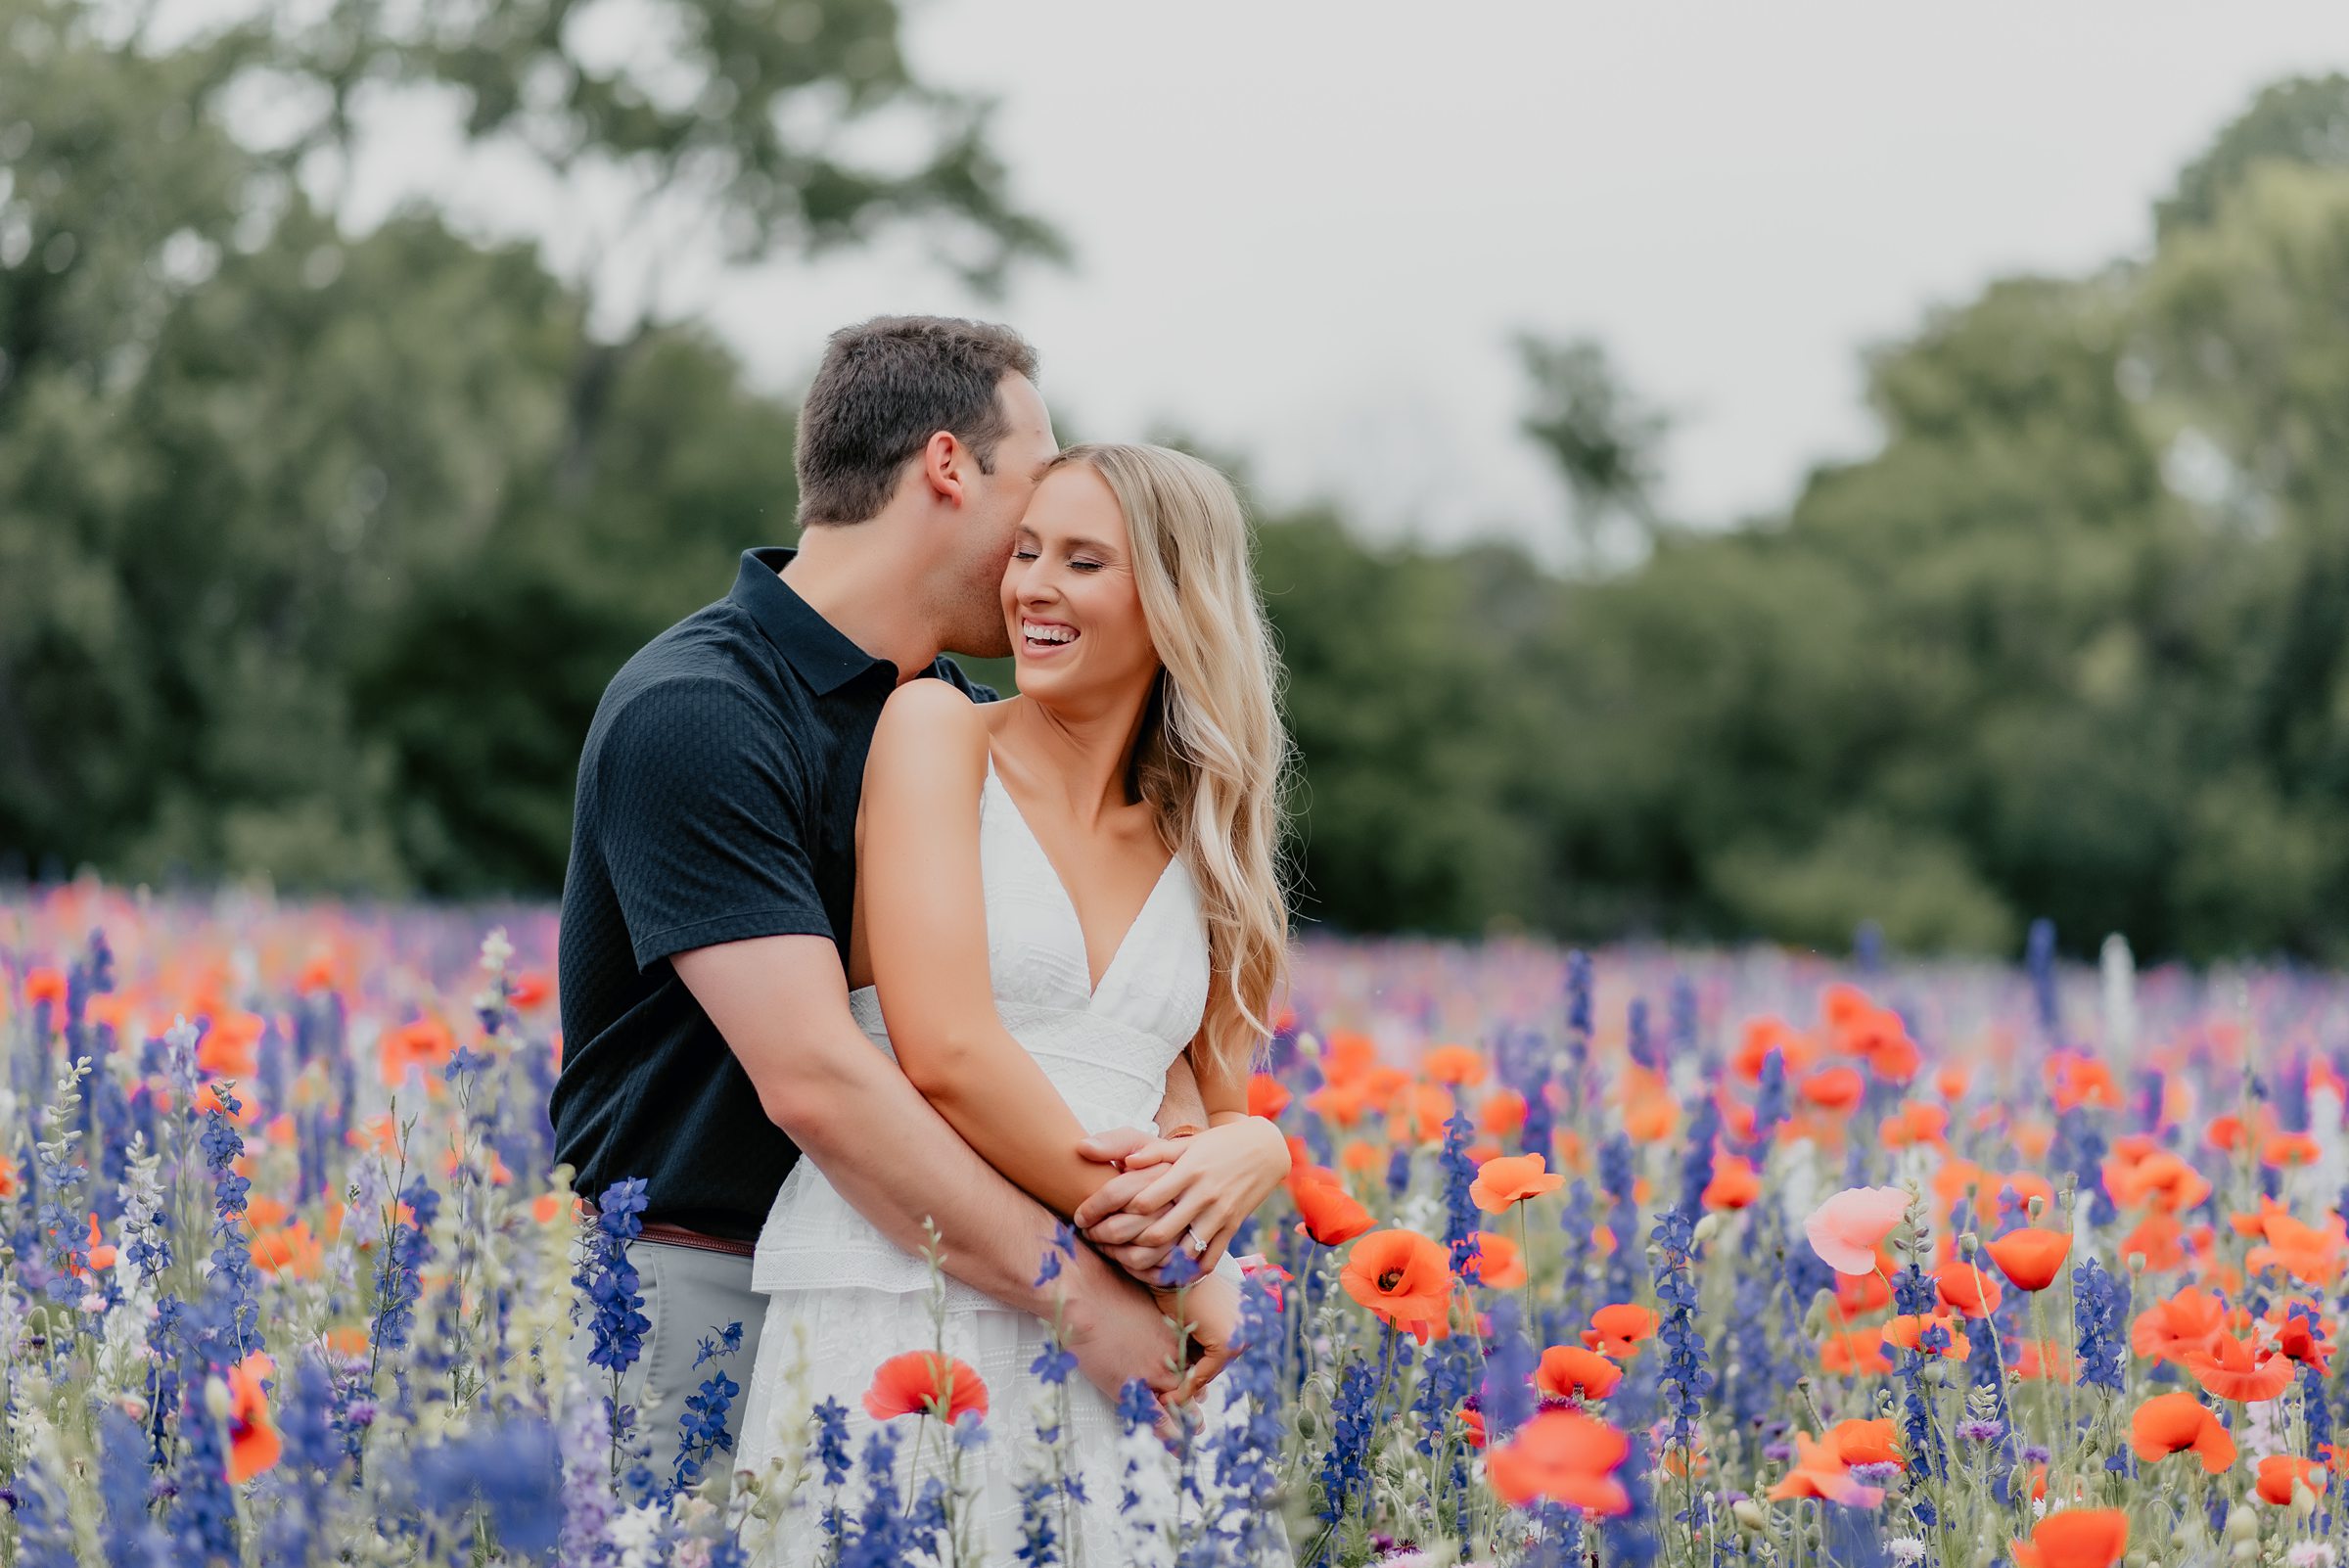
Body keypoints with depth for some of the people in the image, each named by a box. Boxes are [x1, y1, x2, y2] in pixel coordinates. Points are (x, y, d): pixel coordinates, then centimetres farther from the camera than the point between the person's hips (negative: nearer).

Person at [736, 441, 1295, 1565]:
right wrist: (1173, 1273, -8)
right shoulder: (935, 728, 0)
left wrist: (1241, 1155, -10)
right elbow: (944, 1052, -11)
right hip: (892, 1302, -4)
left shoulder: (1198, 846, 15)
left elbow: (1245, 1115, 16)